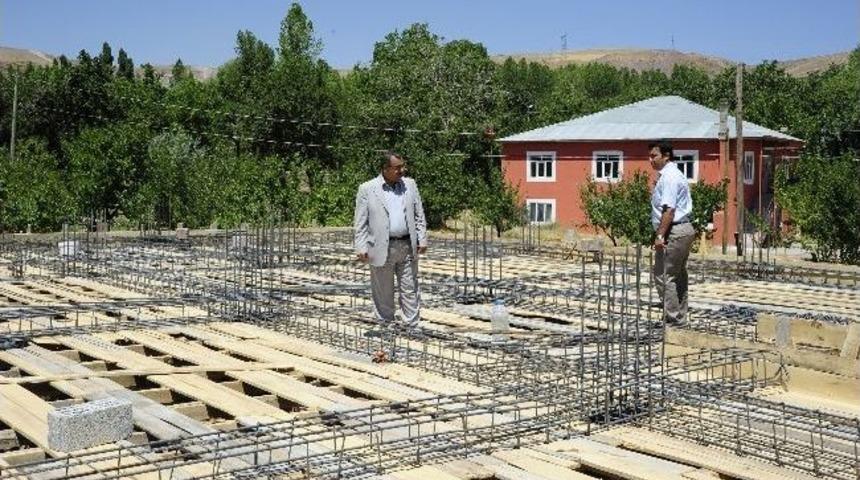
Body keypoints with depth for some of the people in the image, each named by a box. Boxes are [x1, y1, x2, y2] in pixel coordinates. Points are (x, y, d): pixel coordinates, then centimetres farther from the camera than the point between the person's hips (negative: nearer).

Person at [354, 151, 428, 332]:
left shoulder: (410, 185, 9)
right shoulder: (367, 189, -1)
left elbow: (419, 215, 11)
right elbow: (361, 222, -2)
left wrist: (422, 239, 3)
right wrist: (361, 247, -9)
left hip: (408, 246, 3)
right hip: (382, 249, -3)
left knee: (410, 289, 5)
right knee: (383, 293, 6)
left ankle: (412, 328, 11)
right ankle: (386, 327, 17)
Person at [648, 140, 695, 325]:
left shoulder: (669, 177, -14)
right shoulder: (674, 174, 19)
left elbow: (669, 210, -22)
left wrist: (660, 235, -23)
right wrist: (661, 233, 20)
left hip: (674, 232, -11)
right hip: (684, 229, 11)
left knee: (664, 276, -8)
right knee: (678, 278, 14)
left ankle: (672, 320, -6)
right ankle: (680, 318, 20)